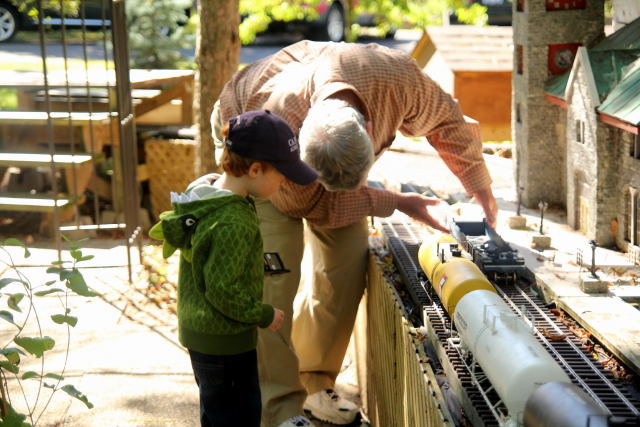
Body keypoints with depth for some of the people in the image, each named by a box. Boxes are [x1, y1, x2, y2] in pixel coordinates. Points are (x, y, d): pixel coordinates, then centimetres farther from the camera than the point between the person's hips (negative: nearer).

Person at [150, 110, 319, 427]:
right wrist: (265, 316, -13)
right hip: (225, 340, -9)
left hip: (198, 330, 9)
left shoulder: (204, 190, 1)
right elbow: (224, 291, -27)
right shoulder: (234, 223, -29)